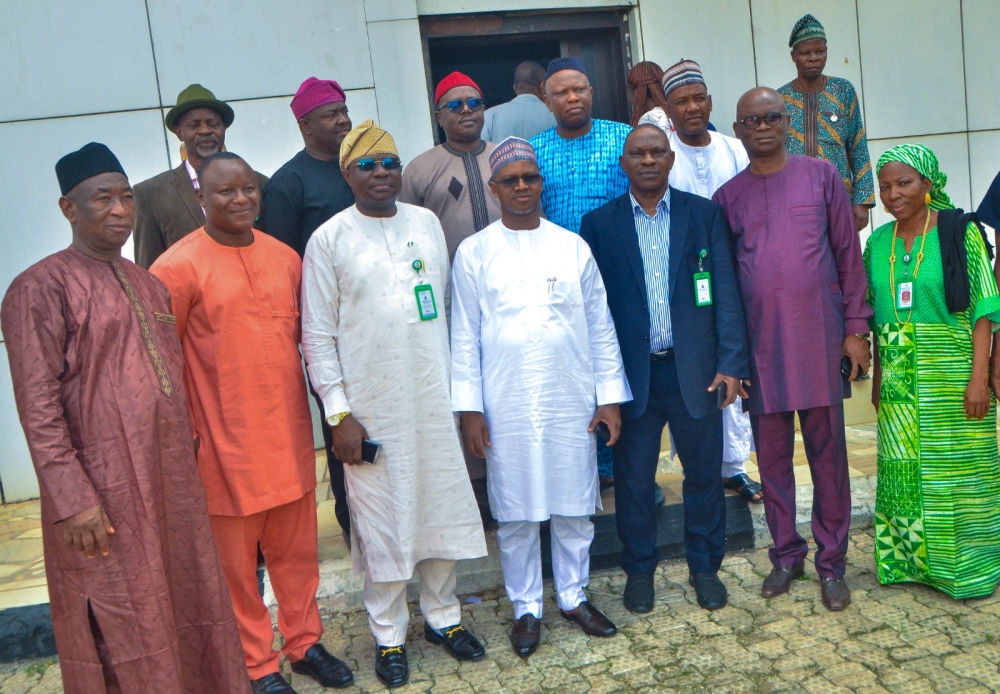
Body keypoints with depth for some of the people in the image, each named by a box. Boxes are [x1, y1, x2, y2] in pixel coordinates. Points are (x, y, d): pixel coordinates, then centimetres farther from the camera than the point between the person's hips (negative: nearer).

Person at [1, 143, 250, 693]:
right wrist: (72, 500, -17)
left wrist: (186, 455, 15)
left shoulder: (148, 285, 13)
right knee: (124, 632, 7)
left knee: (189, 604, 16)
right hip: (104, 496, -7)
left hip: (173, 482, 7)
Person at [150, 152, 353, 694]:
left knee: (296, 552, 15)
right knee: (236, 562, 9)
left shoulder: (284, 257, 7)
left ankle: (304, 643, 35)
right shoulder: (178, 268, -10)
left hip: (290, 435, 5)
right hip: (227, 445, -4)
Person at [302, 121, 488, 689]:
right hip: (372, 406, -3)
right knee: (382, 520, 6)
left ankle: (443, 615, 32)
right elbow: (318, 335, -4)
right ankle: (389, 635, 24)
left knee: (443, 506, 12)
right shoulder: (329, 240, -4)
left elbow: (445, 305, 10)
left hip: (435, 397, 4)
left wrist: (458, 384, 9)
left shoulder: (427, 223, 6)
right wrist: (339, 413, -9)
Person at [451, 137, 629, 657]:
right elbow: (464, 336, 0)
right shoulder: (474, 253, 0)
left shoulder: (572, 246, 5)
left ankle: (574, 596, 30)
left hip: (572, 401, 2)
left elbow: (600, 326, 6)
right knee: (515, 513, 8)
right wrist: (469, 407, -4)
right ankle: (526, 608, 24)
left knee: (574, 506, 11)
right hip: (507, 407, -1)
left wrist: (609, 395, 3)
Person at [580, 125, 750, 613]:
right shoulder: (599, 224, 2)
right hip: (631, 373, 0)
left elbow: (726, 293, 0)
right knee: (633, 478, 9)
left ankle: (705, 567, 30)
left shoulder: (705, 214, 3)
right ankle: (639, 570, 28)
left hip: (695, 369, 1)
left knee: (704, 473, 11)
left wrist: (731, 363, -7)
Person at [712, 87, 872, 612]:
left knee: (828, 455, 6)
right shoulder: (727, 196, 6)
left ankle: (831, 562, 20)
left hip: (820, 342, -1)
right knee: (771, 457, 9)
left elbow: (848, 254, 3)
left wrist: (855, 329, -2)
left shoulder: (821, 176, 3)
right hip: (760, 347, 1)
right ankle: (786, 554, 25)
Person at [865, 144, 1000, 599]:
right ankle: (912, 560, 23)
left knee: (958, 468, 3)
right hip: (899, 379, 4)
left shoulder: (960, 233, -5)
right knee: (904, 471, 9)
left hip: (952, 373, -4)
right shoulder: (878, 242, 7)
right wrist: (878, 379, 11)